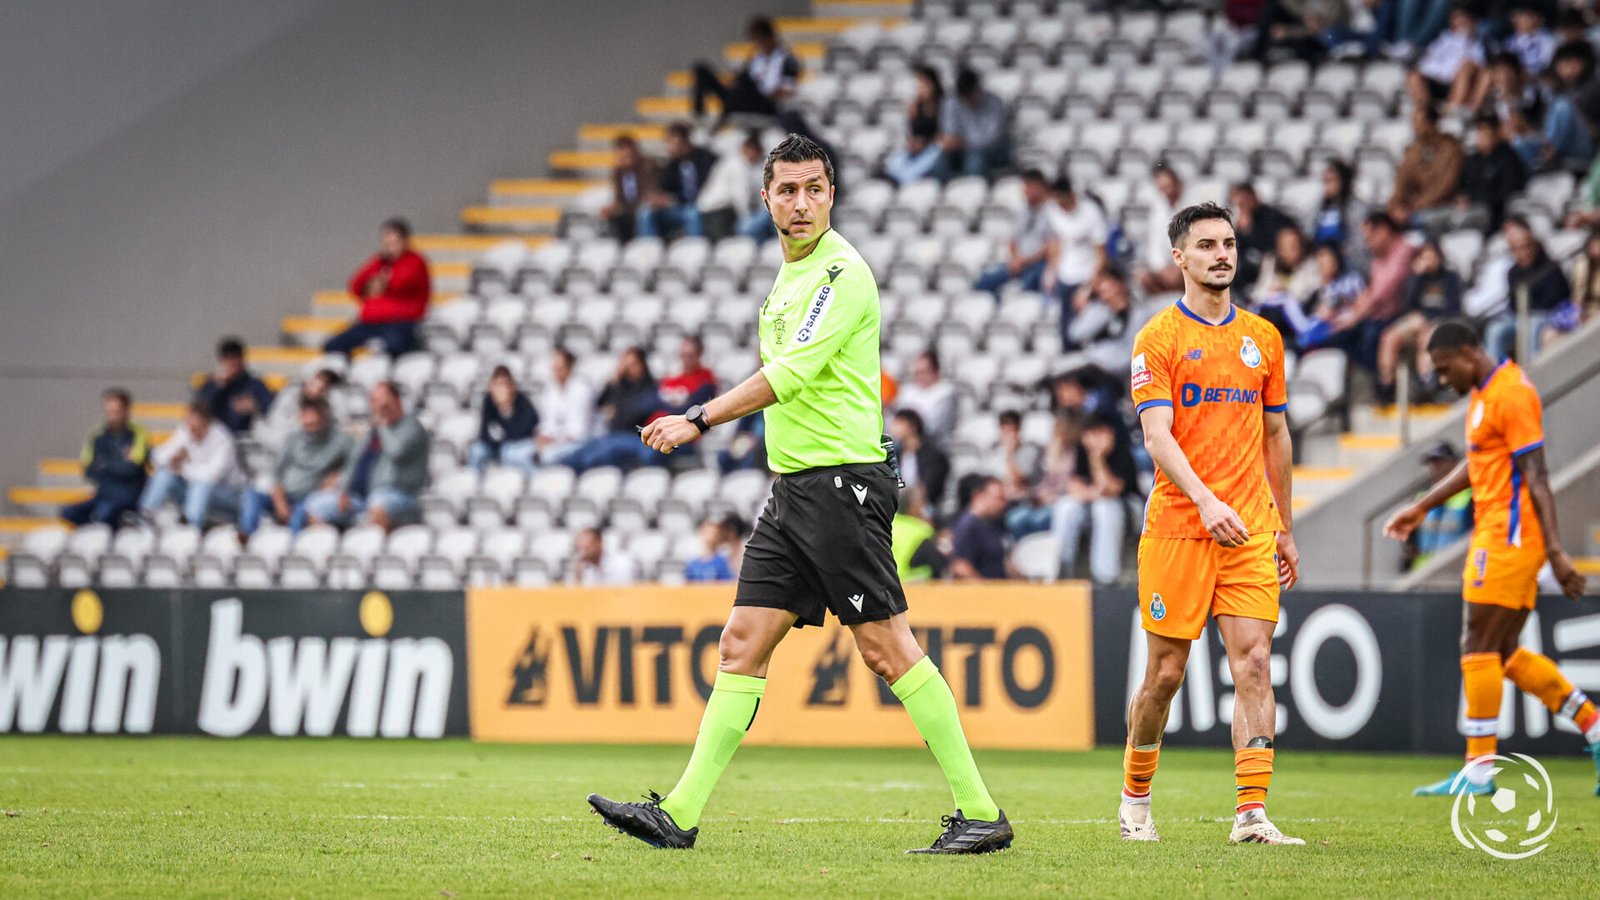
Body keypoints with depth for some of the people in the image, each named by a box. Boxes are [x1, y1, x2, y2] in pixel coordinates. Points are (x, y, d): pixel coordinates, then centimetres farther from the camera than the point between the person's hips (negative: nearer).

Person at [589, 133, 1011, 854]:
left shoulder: (842, 273, -12)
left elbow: (790, 376, -20)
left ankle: (980, 814, -5)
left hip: (843, 482, -9)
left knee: (885, 647, -9)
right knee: (742, 645, 5)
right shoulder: (790, 277, 17)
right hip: (792, 489, 9)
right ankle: (681, 814, 5)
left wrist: (699, 421, -18)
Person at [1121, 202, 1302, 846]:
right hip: (1177, 526, -3)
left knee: (1254, 661, -9)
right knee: (1165, 672, 2)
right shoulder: (1159, 338, -3)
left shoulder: (1263, 338, 13)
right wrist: (1205, 500, -28)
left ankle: (1251, 813, -12)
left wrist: (1285, 528, 19)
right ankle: (1135, 798, 22)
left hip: (1250, 528, 4)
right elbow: (1158, 435, -13)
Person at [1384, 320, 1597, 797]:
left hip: (1508, 537, -10)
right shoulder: (1483, 394, 16)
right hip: (1495, 534, 10)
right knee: (1505, 654, 9)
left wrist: (1555, 552, -22)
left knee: (1480, 647, -7)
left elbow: (1536, 477, -19)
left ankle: (1479, 770, -4)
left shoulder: (1512, 395, -15)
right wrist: (1422, 507, 33)